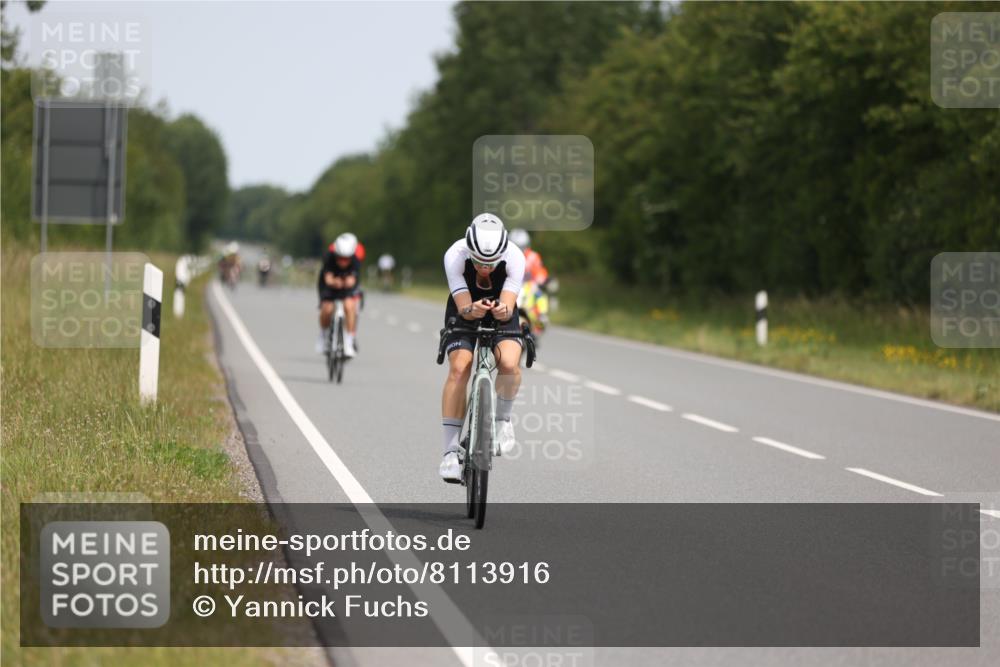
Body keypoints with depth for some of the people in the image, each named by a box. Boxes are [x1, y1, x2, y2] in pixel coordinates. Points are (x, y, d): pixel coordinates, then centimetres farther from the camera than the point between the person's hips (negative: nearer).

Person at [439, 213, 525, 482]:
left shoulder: (515, 258, -31)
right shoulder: (455, 256, -32)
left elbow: (509, 306, -35)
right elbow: (463, 308, -32)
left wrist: (503, 311, -58)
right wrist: (472, 310, -55)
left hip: (501, 312, 0)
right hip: (464, 311, 0)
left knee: (509, 364, -27)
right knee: (459, 368, -23)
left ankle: (503, 418, 2)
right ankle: (451, 450, -18)